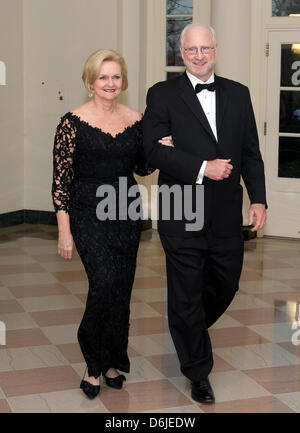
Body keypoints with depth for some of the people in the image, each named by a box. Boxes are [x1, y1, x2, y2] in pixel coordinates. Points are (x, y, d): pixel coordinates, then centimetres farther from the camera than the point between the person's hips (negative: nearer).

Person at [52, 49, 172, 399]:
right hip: (88, 213, -4)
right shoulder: (73, 122, -7)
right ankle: (93, 363, 3)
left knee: (122, 290, 8)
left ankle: (111, 363, 26)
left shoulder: (136, 120, 6)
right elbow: (60, 179, -7)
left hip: (127, 212, 5)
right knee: (105, 283, -17)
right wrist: (64, 231, -10)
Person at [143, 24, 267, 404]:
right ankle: (198, 371, 22)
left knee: (225, 285, 15)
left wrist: (259, 198, 1)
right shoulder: (162, 95, -1)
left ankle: (187, 333, 45)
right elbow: (155, 150, -11)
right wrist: (202, 168, -20)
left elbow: (250, 152, 10)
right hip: (181, 213, -4)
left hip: (226, 215, 4)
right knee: (187, 294, 5)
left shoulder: (238, 94, 10)